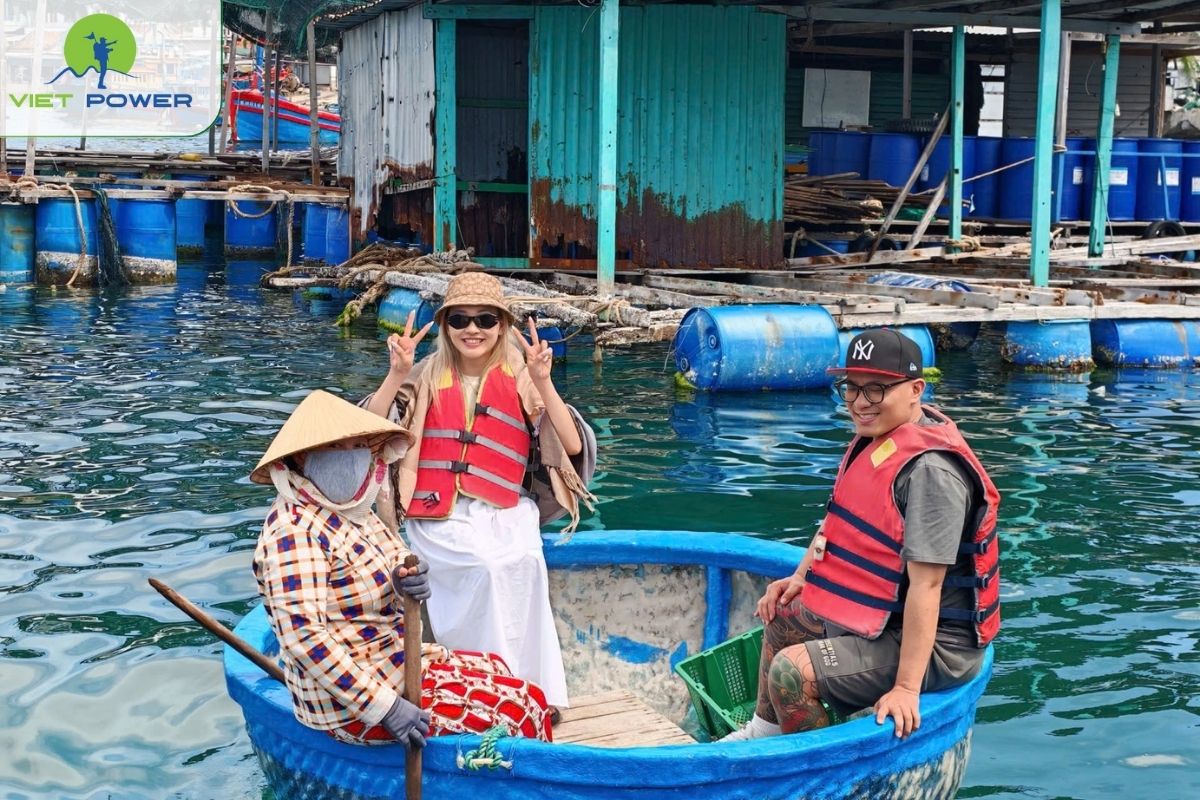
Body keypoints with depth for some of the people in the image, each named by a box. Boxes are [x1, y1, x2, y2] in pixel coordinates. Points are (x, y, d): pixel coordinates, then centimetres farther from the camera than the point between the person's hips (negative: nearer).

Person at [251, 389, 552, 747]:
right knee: (523, 706, -7)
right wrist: (385, 708, -30)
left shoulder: (350, 511, 6)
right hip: (352, 705, -10)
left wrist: (403, 583, -19)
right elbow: (302, 636, -31)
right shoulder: (294, 529, -23)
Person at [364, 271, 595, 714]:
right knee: (489, 564, -31)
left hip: (505, 515, 1)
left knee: (523, 560, -32)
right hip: (438, 518, 0)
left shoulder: (520, 380, 7)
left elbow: (572, 446, -4)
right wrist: (396, 374, -12)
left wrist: (543, 383, -13)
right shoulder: (427, 378, 8)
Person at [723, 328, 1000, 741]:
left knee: (792, 670, -24)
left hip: (932, 643, -11)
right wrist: (800, 577, 11)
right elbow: (840, 520, 20)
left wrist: (906, 688, -33)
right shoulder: (876, 437, 3)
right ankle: (762, 734, 40)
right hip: (881, 614, 11)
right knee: (783, 618, 28)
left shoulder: (929, 469, -28)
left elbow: (926, 584, -31)